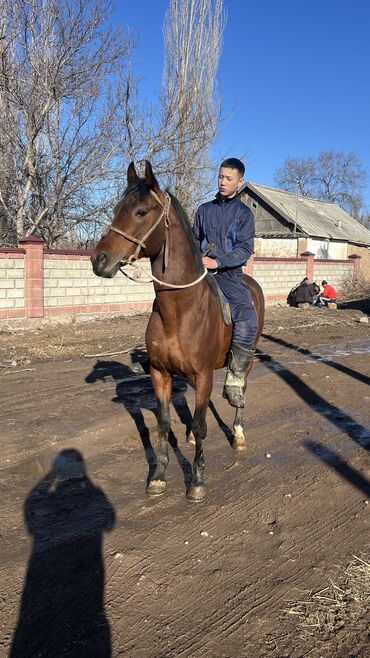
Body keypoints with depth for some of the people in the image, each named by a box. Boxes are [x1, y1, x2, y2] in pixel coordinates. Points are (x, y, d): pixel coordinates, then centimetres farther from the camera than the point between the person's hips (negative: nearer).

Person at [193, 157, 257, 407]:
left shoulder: (244, 213, 5)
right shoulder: (204, 210, 16)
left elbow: (245, 249, -5)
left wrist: (218, 262, -19)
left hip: (230, 274, -3)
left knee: (247, 323, -25)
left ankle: (234, 381, -14)